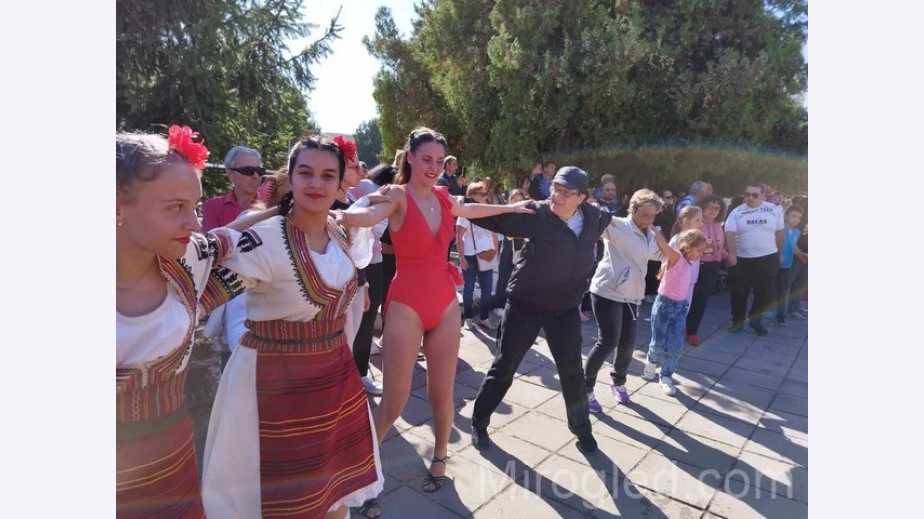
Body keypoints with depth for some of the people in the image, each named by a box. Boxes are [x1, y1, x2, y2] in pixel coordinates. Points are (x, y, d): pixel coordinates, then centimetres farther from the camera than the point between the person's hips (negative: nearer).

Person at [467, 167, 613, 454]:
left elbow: (612, 221, 22)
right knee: (503, 367, 6)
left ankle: (581, 427, 38)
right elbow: (491, 216, -23)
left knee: (572, 371, 13)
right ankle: (479, 423, 27)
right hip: (525, 304, -3)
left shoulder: (594, 217, -4)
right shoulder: (536, 213, -18)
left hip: (565, 308, 4)